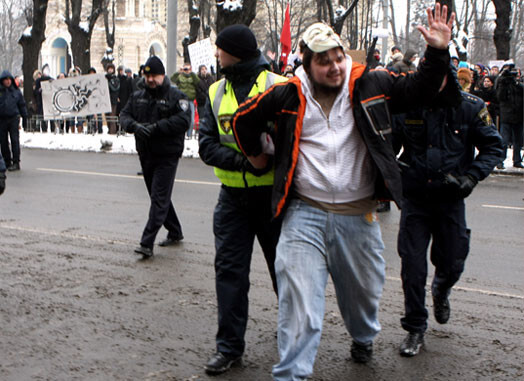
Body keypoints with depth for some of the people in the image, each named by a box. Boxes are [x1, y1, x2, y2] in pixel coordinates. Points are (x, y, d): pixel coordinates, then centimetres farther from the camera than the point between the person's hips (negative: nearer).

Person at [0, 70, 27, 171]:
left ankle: (16, 162, -7)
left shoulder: (16, 91, 7)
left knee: (14, 140, -7)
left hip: (13, 118, -1)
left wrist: (24, 116, 11)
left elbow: (22, 104, 14)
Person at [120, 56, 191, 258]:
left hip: (167, 156, -7)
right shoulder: (137, 97, 12)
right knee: (158, 196, 17)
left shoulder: (176, 96, -7)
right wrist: (135, 126, -16)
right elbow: (124, 115, 6)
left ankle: (147, 243, -13)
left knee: (159, 198, -10)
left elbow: (183, 121, -19)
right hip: (145, 155, 7)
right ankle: (175, 232, 33)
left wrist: (155, 127, -25)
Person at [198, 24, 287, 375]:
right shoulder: (217, 92, 6)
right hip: (233, 197, 4)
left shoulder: (277, 86, -8)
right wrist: (241, 160, -18)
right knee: (229, 269, 2)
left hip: (272, 192, -3)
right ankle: (229, 346, 11)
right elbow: (207, 145, -1)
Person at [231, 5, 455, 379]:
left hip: (358, 215, 2)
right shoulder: (288, 94, -3)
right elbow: (244, 119, 10)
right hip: (304, 213, -2)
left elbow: (419, 89, 4)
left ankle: (364, 337, 53)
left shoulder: (370, 84, 0)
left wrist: (437, 52, -10)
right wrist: (257, 156, 16)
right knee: (299, 297, -5)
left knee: (363, 288, 21)